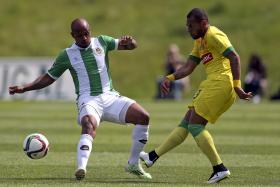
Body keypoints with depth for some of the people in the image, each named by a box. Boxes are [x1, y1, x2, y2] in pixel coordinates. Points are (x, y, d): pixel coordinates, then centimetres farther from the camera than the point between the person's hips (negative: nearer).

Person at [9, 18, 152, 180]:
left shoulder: (102, 42, 10)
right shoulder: (67, 55, 7)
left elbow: (132, 46, 9)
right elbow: (49, 78, 14)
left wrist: (129, 41, -17)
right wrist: (24, 88, 4)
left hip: (110, 97, 3)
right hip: (89, 100, -3)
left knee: (143, 116, -16)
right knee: (89, 126, -37)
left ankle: (133, 164, -4)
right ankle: (82, 167, -55)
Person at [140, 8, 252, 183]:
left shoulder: (214, 35, -7)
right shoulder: (200, 42, 24)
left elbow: (235, 57, -17)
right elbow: (188, 67, 22)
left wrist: (237, 86, -24)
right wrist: (169, 78, 5)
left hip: (220, 83, -10)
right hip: (213, 85, 10)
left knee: (195, 125, -11)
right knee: (185, 123, 10)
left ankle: (220, 169, -12)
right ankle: (152, 157, 13)